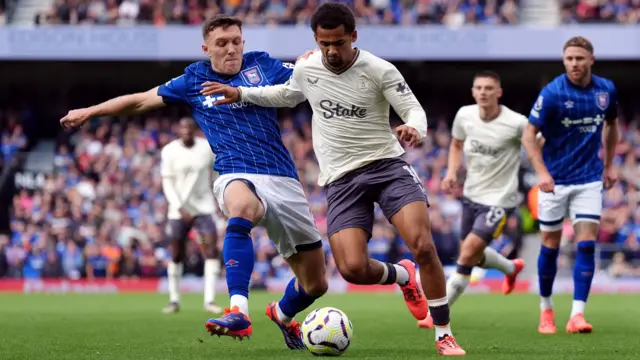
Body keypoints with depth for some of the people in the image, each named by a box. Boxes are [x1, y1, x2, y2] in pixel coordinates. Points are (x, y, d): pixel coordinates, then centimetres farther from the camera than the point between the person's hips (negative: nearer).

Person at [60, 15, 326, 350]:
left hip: (283, 180, 2)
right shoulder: (194, 80, 10)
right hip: (236, 175, -2)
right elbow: (141, 100, 20)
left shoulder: (263, 66, 8)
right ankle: (238, 312, -51)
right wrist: (89, 111, 26)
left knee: (315, 284, 6)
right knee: (242, 205, -43)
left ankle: (283, 314, 43)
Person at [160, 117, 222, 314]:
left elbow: (215, 175, 11)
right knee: (176, 255, 4)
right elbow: (167, 182, -7)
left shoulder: (207, 148, -1)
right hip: (179, 209, -1)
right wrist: (179, 208, -17)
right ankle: (174, 300, 18)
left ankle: (209, 300, -13)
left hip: (204, 207, 1)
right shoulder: (169, 151, -5)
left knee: (212, 248, -14)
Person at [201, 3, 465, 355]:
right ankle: (402, 276, 20)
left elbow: (414, 109, -8)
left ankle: (444, 335, -9)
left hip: (386, 165, -2)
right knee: (352, 269, -16)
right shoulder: (305, 69, 4)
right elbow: (285, 95, 26)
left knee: (423, 246, -23)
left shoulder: (380, 71, -8)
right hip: (341, 179, 3)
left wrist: (413, 128, -31)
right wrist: (240, 93, 19)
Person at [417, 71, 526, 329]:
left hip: (499, 200, -6)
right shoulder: (464, 115, -5)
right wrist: (451, 171, -2)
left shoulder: (516, 123, -21)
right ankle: (511, 268, 53)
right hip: (471, 195, 6)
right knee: (473, 256, 20)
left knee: (467, 255, -16)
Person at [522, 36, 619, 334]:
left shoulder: (606, 90, -1)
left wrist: (609, 165, 16)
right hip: (555, 180, -2)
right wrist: (541, 171, -25)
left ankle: (577, 314, -8)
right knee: (550, 246, 5)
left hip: (589, 179, 2)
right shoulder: (552, 93, -14)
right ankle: (546, 309, 22)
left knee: (586, 244, -9)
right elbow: (529, 134, -13)